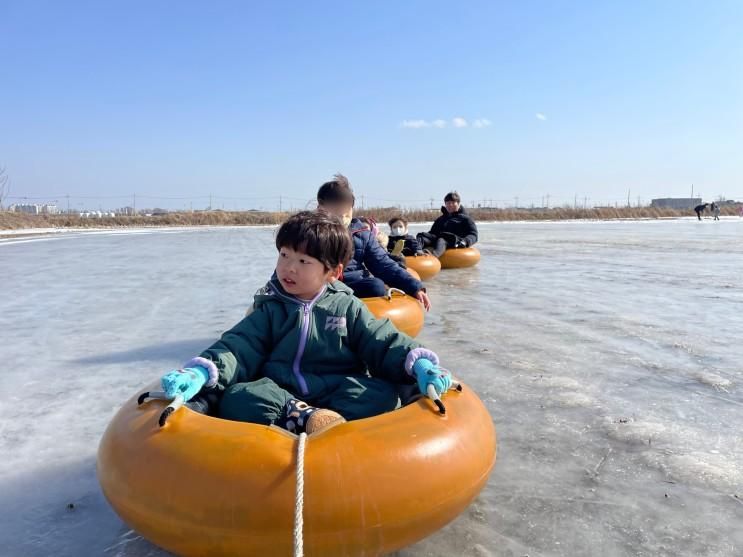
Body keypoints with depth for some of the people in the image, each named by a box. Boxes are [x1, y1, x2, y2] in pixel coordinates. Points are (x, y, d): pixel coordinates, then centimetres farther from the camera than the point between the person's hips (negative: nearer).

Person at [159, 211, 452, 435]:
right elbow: (238, 347, -1)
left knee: (381, 391, -27)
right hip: (276, 395, 1)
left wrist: (419, 364, -18)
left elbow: (383, 343, 2)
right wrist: (200, 373, -21)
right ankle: (305, 418, -38)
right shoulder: (269, 310, 10)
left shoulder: (347, 307, 8)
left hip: (338, 392, 0)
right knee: (237, 398, -27)